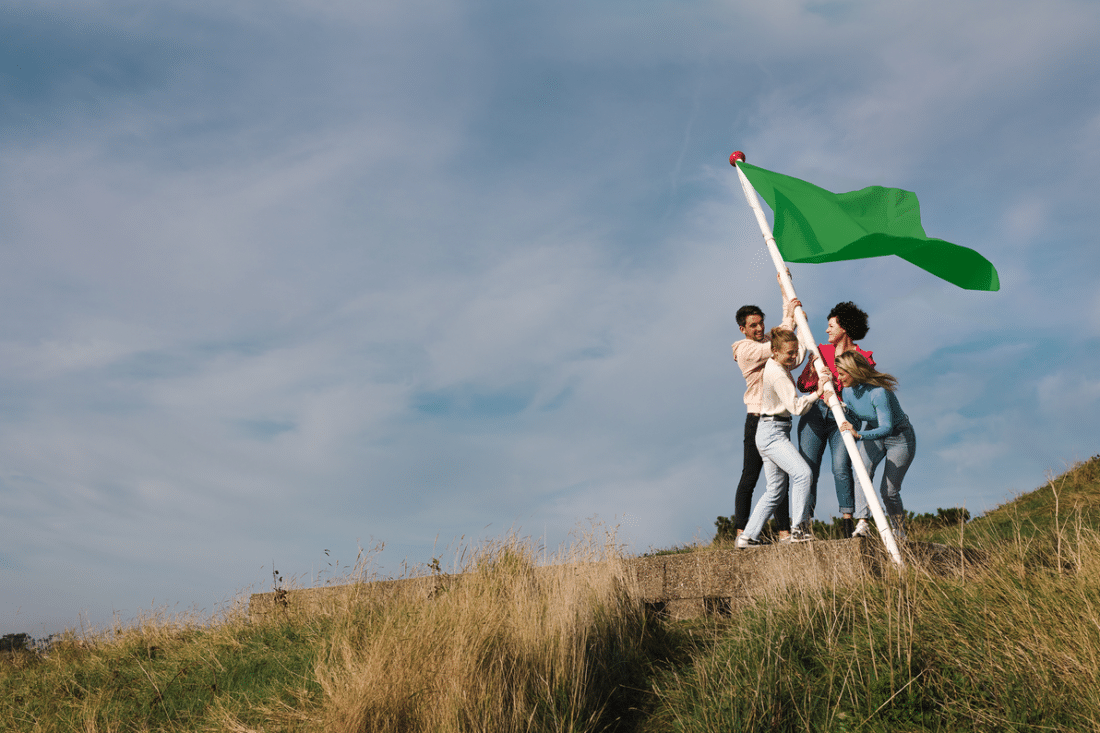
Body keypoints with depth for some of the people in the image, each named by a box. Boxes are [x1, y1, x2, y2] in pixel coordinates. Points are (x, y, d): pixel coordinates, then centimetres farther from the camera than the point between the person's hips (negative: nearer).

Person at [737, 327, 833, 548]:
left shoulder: (776, 365, 11)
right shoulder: (778, 374, -17)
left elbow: (801, 354, 30)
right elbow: (796, 407, -22)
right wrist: (817, 394, -17)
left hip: (770, 433, 10)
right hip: (772, 432, -10)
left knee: (776, 489, 11)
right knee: (802, 472, -23)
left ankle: (748, 536, 12)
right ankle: (798, 529, -21)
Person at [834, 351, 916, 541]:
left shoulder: (878, 392, -33)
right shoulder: (848, 391, -10)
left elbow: (886, 427, -40)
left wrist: (859, 435, -53)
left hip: (899, 437, -6)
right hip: (874, 435, 6)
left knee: (888, 490, -5)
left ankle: (900, 533, 18)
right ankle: (862, 523, -29)